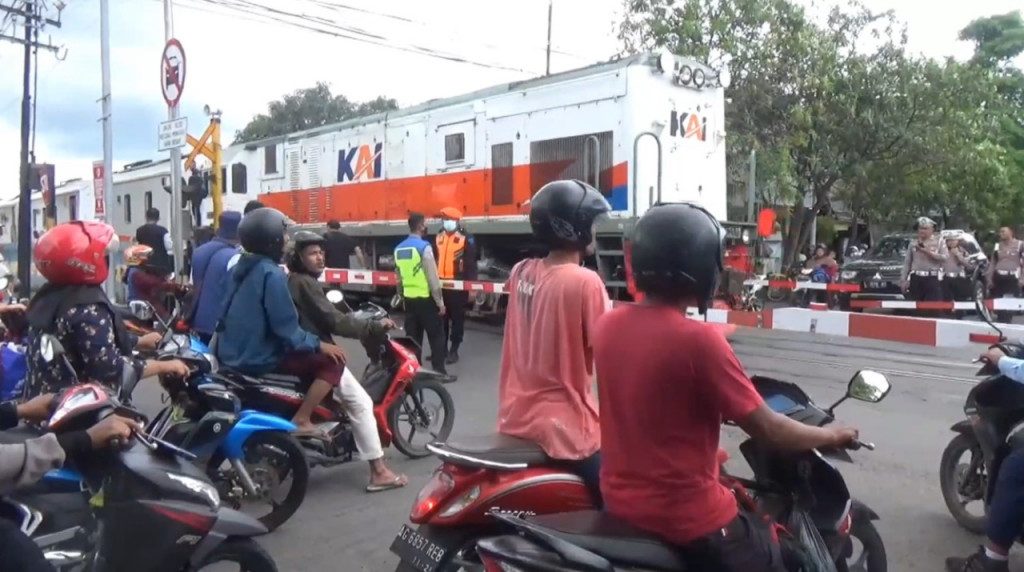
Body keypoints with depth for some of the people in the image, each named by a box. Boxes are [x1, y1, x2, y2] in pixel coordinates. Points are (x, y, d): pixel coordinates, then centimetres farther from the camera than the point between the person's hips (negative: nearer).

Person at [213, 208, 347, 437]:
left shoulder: (240, 266, 8)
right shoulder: (271, 274, -19)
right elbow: (286, 328, -21)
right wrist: (319, 345, -11)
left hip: (230, 355, 10)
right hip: (257, 359, -10)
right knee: (331, 362, -8)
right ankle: (301, 421, -9)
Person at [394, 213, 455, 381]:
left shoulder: (398, 249, 7)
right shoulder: (424, 247, -15)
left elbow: (398, 277, 13)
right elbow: (433, 277, -16)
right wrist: (440, 301, -10)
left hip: (409, 299, 7)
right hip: (425, 299, -7)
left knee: (413, 337, 12)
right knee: (436, 336, 2)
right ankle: (440, 372, 4)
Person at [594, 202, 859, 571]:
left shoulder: (608, 326, -3)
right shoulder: (698, 339, -23)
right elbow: (767, 430, -15)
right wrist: (831, 435, 4)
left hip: (618, 504, 7)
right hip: (686, 517, -7)